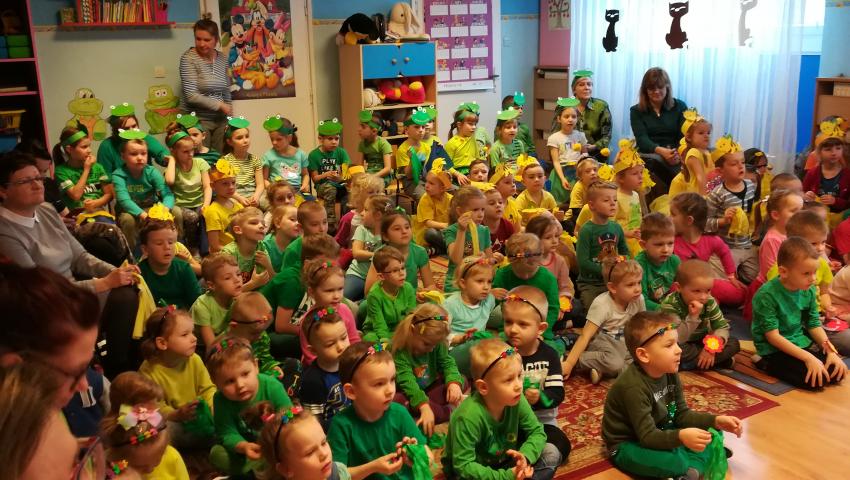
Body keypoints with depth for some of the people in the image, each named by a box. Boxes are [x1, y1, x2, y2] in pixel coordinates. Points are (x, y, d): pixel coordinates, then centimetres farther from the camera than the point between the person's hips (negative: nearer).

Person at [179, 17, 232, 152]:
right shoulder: (188, 58, -8)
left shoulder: (222, 59, 8)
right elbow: (192, 95, -15)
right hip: (197, 121, -5)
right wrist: (219, 105, -11)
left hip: (220, 121, 5)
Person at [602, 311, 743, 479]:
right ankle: (699, 461, -7)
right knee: (671, 461, -37)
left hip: (658, 433, 9)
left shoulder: (670, 374, -4)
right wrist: (680, 437, -48)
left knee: (712, 434, 1)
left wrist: (716, 421, -11)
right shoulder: (633, 386, -30)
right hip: (628, 445, -9)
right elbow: (647, 436, -31)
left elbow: (681, 414, 3)